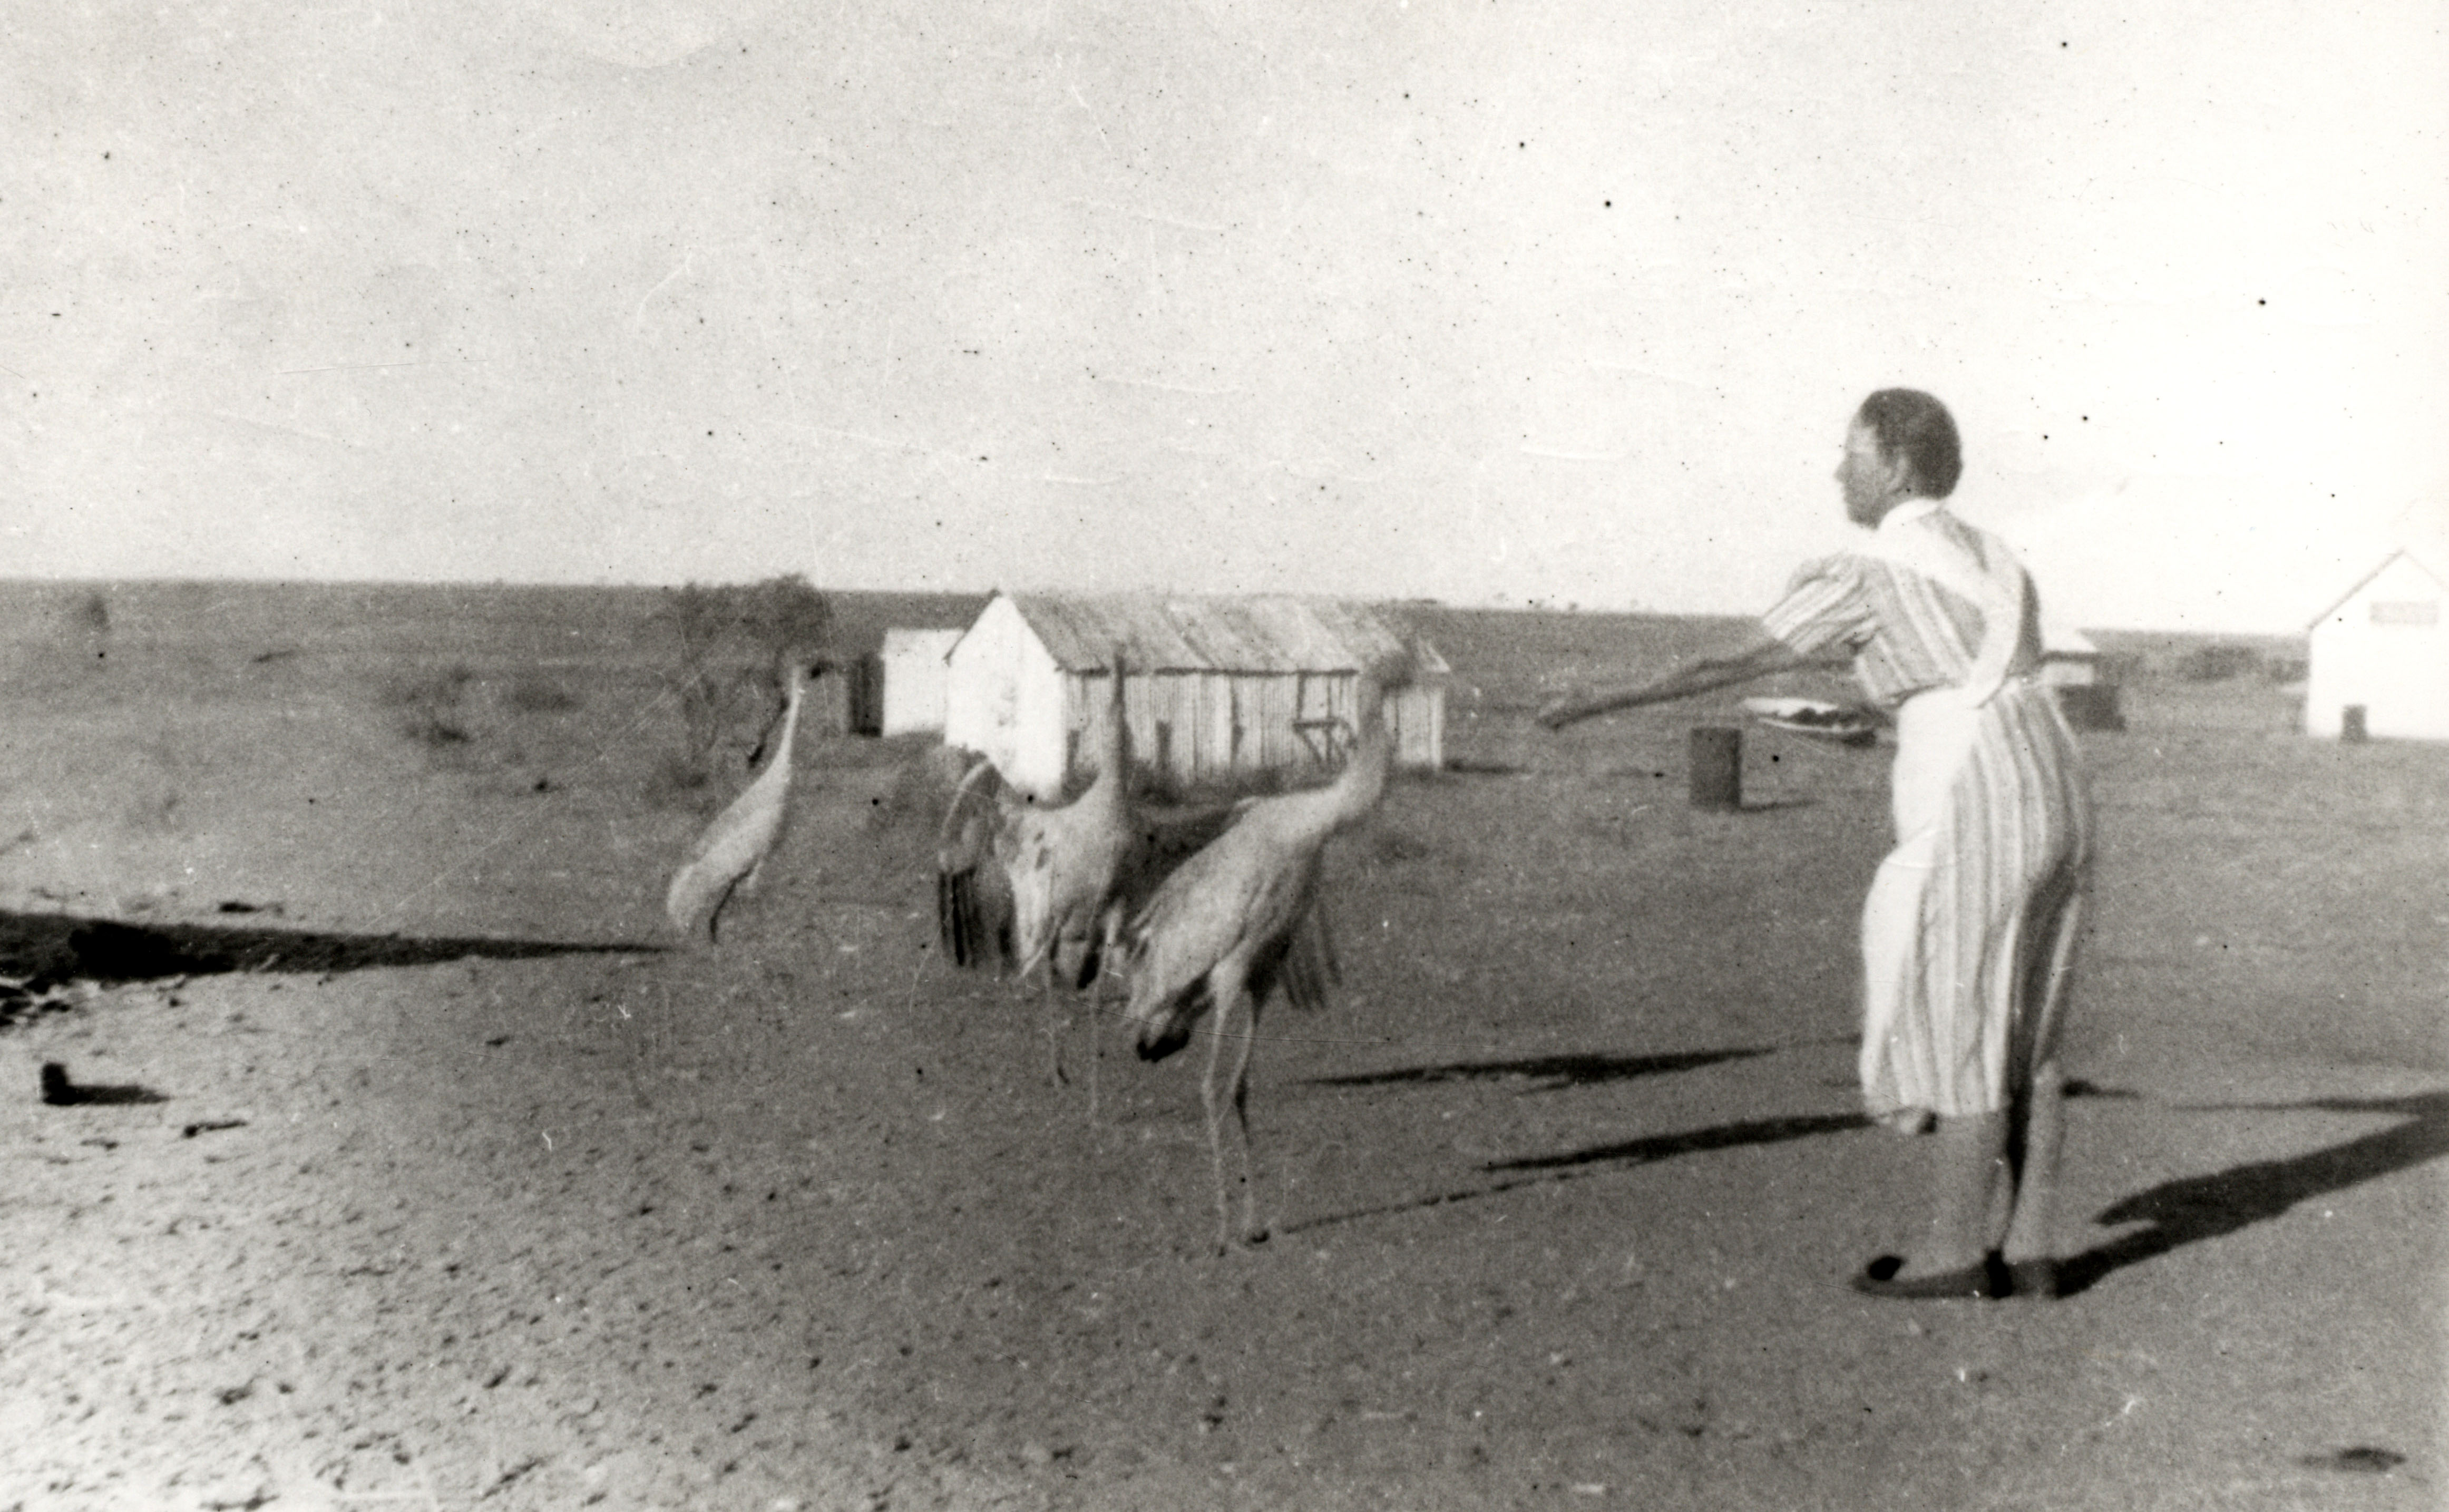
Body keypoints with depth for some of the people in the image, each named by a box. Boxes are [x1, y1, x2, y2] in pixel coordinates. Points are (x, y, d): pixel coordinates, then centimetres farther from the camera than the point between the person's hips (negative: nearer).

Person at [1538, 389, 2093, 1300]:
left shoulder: (1862, 575, -7)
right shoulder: (1989, 557, 18)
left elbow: (1732, 666, -7)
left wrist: (1607, 700, 0)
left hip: (1976, 815, -9)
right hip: (2055, 799, 9)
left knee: (1959, 1031, 2)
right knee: (2023, 1036, 13)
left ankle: (1956, 1251, 12)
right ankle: (2027, 1249, 18)